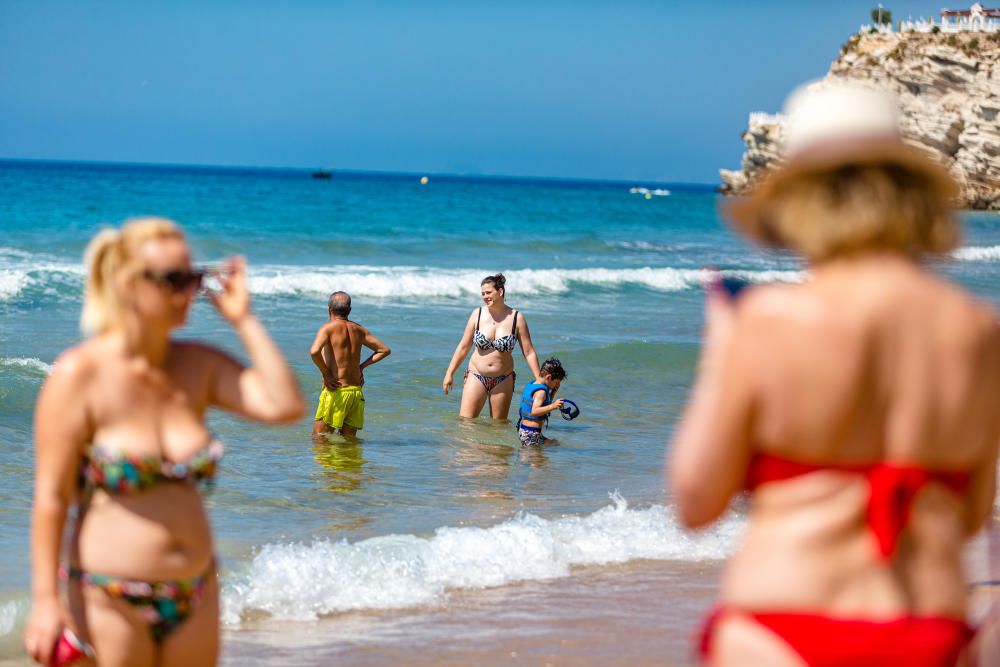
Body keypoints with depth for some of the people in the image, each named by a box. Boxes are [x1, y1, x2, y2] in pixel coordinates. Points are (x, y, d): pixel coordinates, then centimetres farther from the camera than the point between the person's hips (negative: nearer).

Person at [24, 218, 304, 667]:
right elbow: (50, 499, -12)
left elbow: (285, 406, -10)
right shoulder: (79, 373, -11)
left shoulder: (199, 365, 3)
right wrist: (45, 599, -17)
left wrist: (244, 320, -7)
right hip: (108, 598, -5)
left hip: (194, 595, 5)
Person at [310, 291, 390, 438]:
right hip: (357, 392, 5)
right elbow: (385, 350, 16)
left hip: (336, 392, -5)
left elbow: (314, 351, -25)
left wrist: (325, 374, -11)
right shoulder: (359, 330, 10)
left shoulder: (328, 328, -7)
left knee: (318, 438, 2)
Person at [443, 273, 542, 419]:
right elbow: (463, 347, 8)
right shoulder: (477, 314, 0)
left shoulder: (517, 318, -4)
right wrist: (449, 373, 7)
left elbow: (529, 353, -1)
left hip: (503, 380, -1)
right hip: (476, 376, 1)